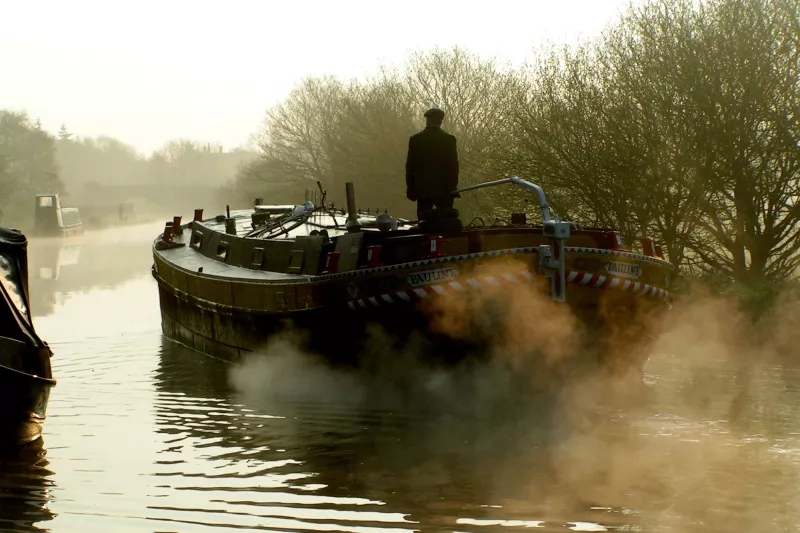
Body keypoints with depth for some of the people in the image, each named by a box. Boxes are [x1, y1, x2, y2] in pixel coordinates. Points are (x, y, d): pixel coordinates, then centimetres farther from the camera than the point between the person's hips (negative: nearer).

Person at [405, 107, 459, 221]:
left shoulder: (415, 139, 1)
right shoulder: (449, 139, -3)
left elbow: (410, 166, 3)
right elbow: (453, 166, -3)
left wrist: (410, 190, 8)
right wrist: (453, 188, 3)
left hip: (422, 190, 1)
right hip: (444, 190, -1)